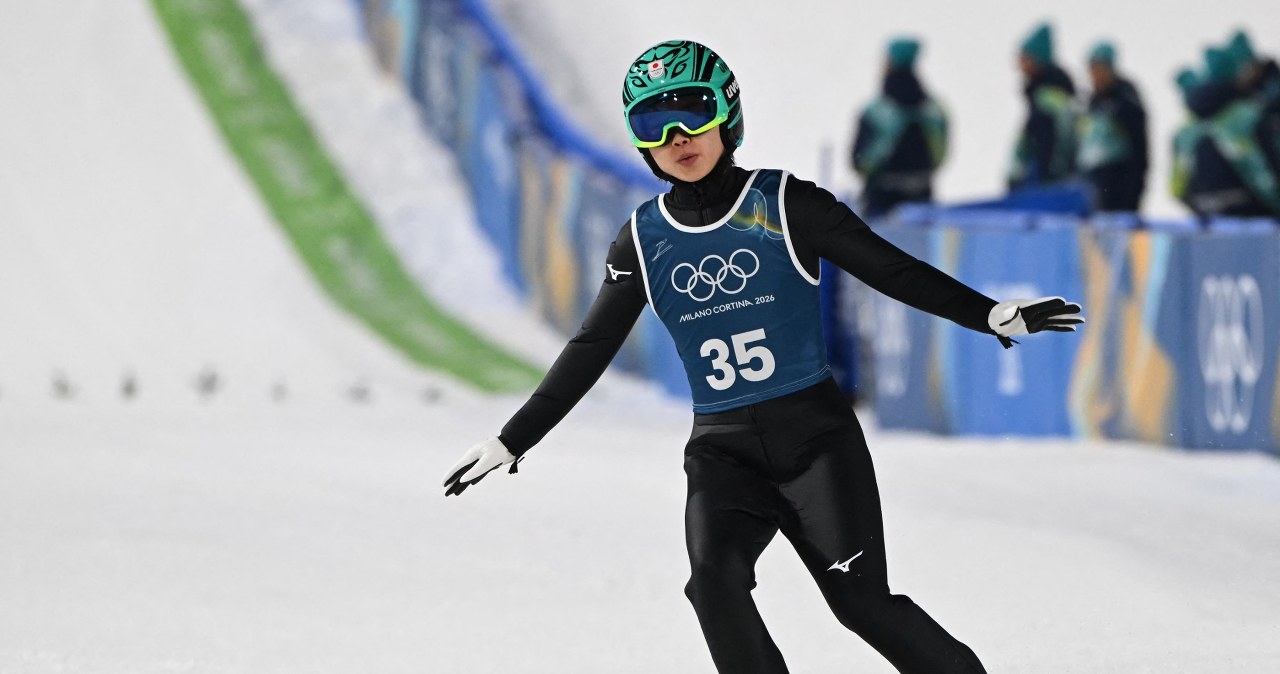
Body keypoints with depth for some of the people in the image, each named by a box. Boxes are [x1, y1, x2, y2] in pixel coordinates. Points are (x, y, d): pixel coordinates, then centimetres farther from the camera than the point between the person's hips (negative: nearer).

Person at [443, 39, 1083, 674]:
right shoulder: (644, 239, 7)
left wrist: (993, 314, -12)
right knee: (714, 578, -24)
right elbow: (590, 352, 12)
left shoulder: (785, 205, -2)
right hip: (722, 450, 2)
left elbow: (891, 269, -2)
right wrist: (511, 441, 10)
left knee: (862, 602, -8)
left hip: (814, 434, -2)